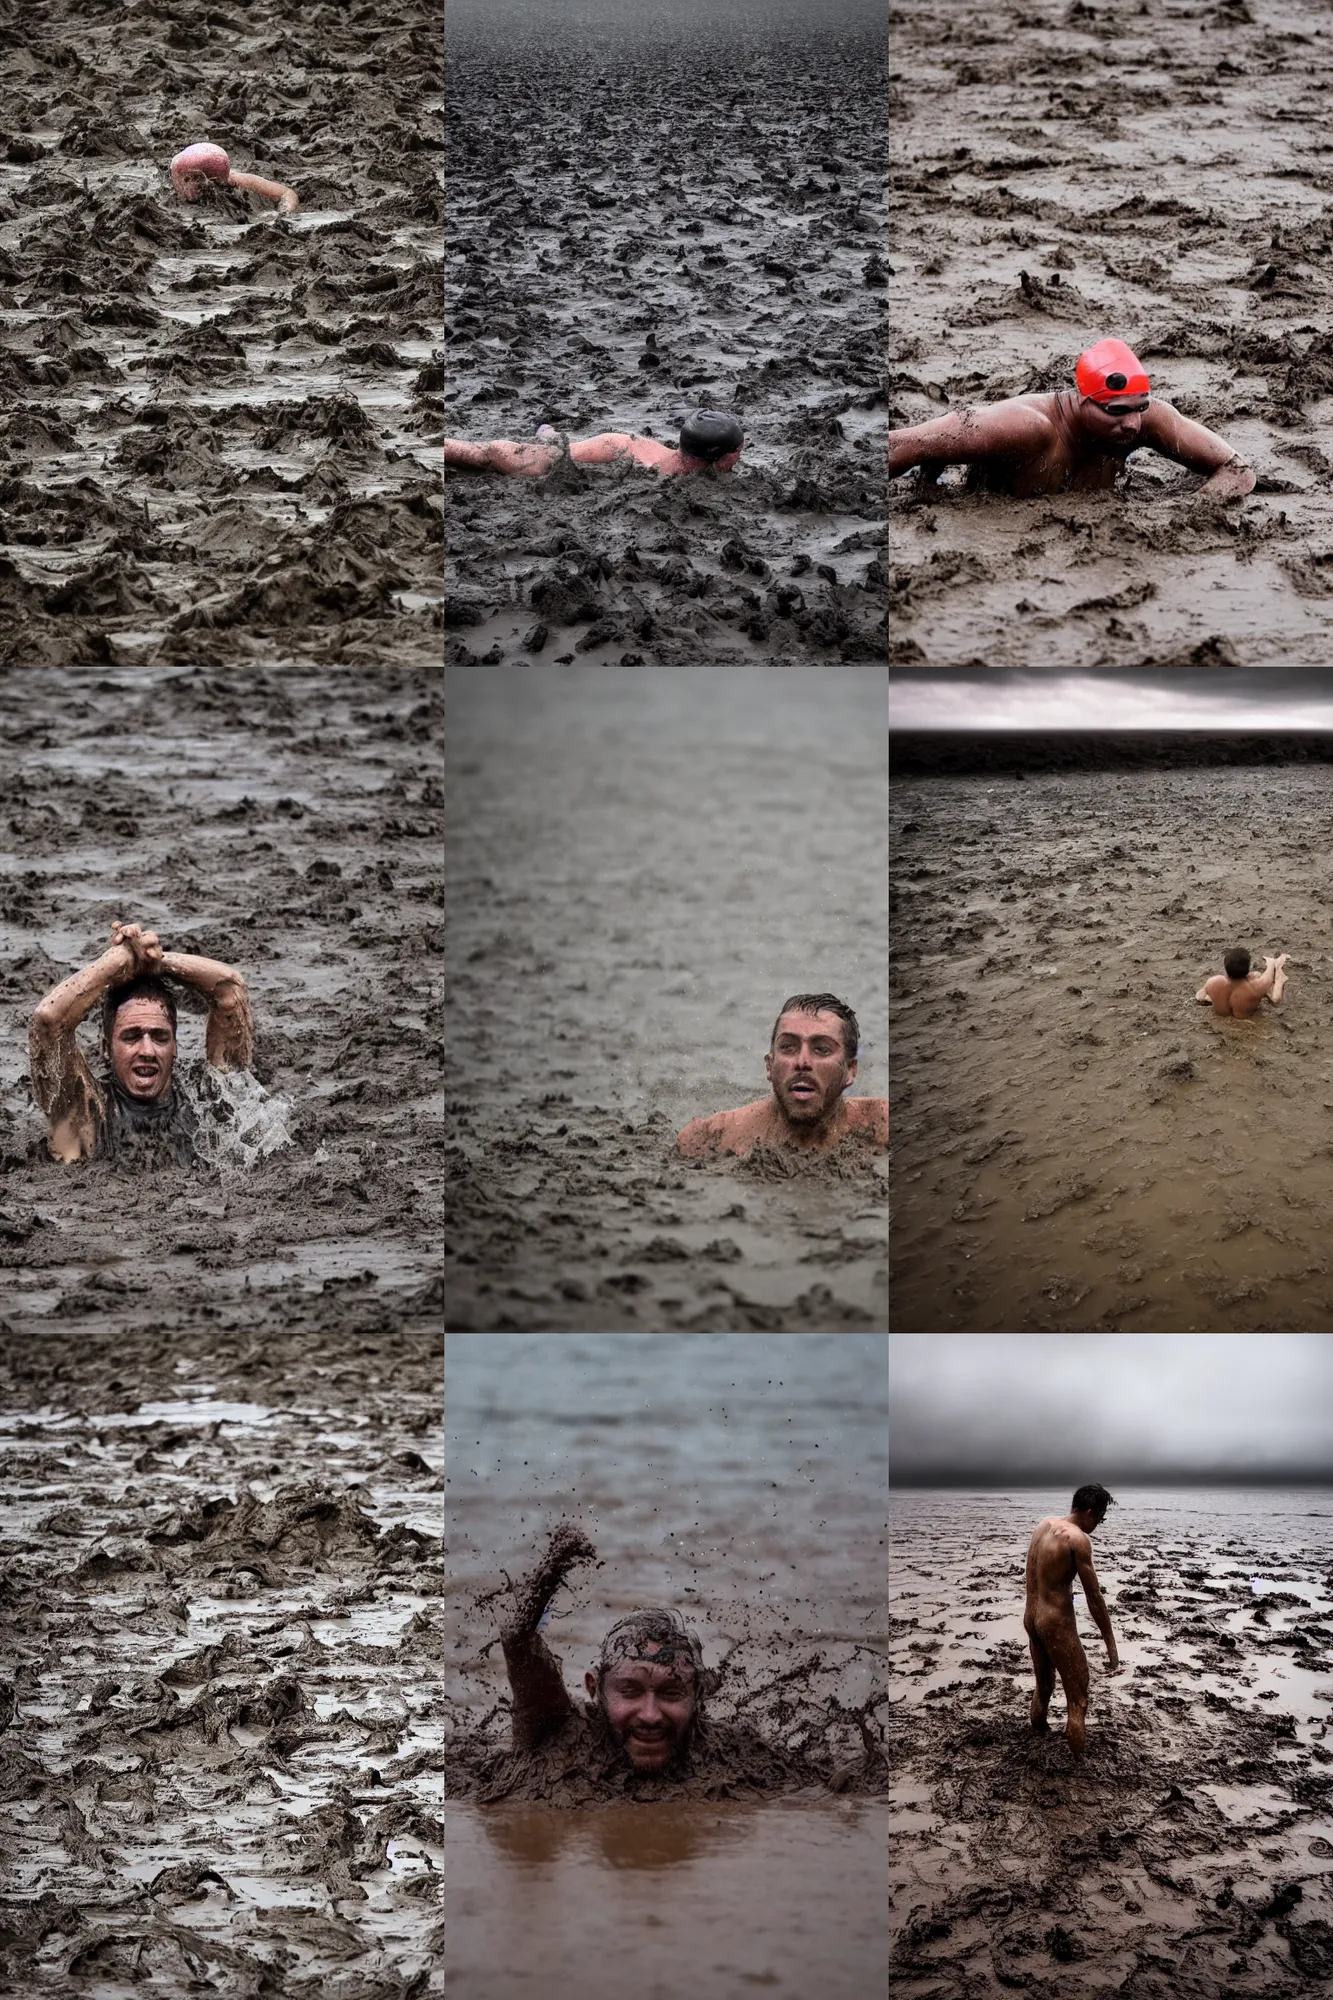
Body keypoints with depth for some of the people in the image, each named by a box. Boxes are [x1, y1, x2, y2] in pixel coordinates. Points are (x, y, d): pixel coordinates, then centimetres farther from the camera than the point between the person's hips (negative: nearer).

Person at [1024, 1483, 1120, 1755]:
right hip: (1056, 1623, -8)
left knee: (1043, 1687, 24)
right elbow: (1094, 1598, -15)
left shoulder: (1046, 1523, 7)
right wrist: (1111, 1645, -11)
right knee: (1078, 1700, 0)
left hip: (1031, 1617, 8)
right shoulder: (1077, 1539, -18)